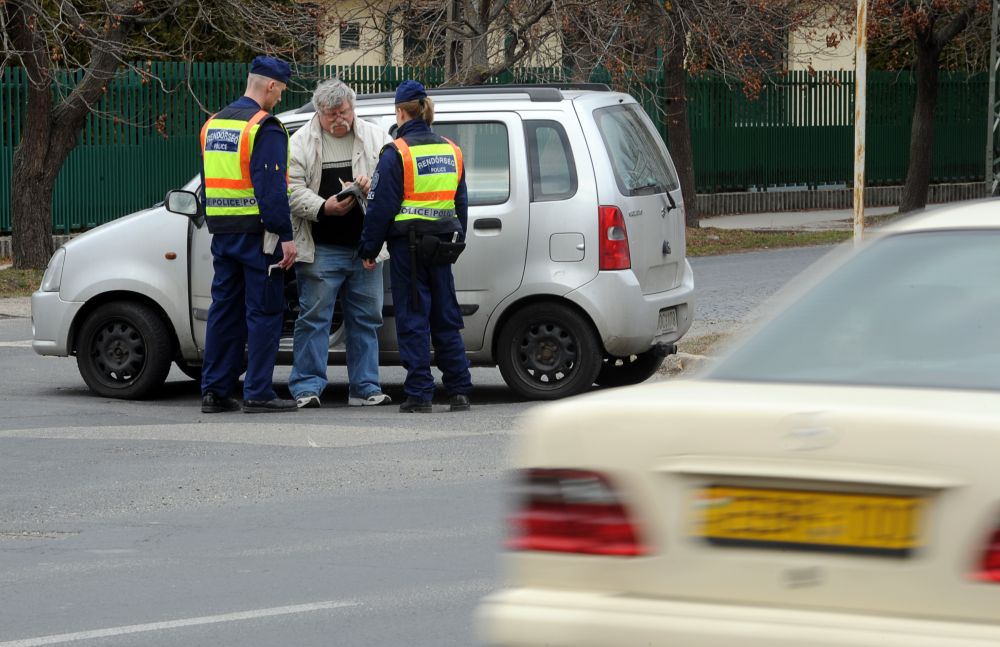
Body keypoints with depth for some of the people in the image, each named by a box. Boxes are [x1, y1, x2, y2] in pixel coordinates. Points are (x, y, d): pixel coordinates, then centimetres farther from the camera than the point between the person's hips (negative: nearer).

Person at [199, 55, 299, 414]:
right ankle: (258, 393, -3)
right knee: (263, 311, -2)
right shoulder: (265, 127, -13)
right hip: (256, 233, -8)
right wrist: (285, 236, -17)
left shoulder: (212, 125, 14)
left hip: (222, 233, 8)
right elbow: (271, 187, -19)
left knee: (224, 309, 12)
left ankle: (214, 390, 12)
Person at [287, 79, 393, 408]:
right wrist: (322, 208, -19)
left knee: (366, 318, 7)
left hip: (365, 247, 3)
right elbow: (291, 189, -5)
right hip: (320, 249, -3)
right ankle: (307, 387, 1)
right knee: (314, 317, -3)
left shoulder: (376, 138, 9)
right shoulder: (300, 143, 2)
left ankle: (365, 387, 14)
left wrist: (373, 184, -15)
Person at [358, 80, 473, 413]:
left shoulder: (396, 154, -10)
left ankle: (419, 395, -3)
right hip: (442, 242, 6)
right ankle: (459, 392, 10)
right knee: (446, 319, 11)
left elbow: (380, 207, -9)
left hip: (408, 246, -6)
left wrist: (368, 249, -1)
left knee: (413, 321, -1)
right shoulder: (451, 151, 10)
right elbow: (461, 202, 18)